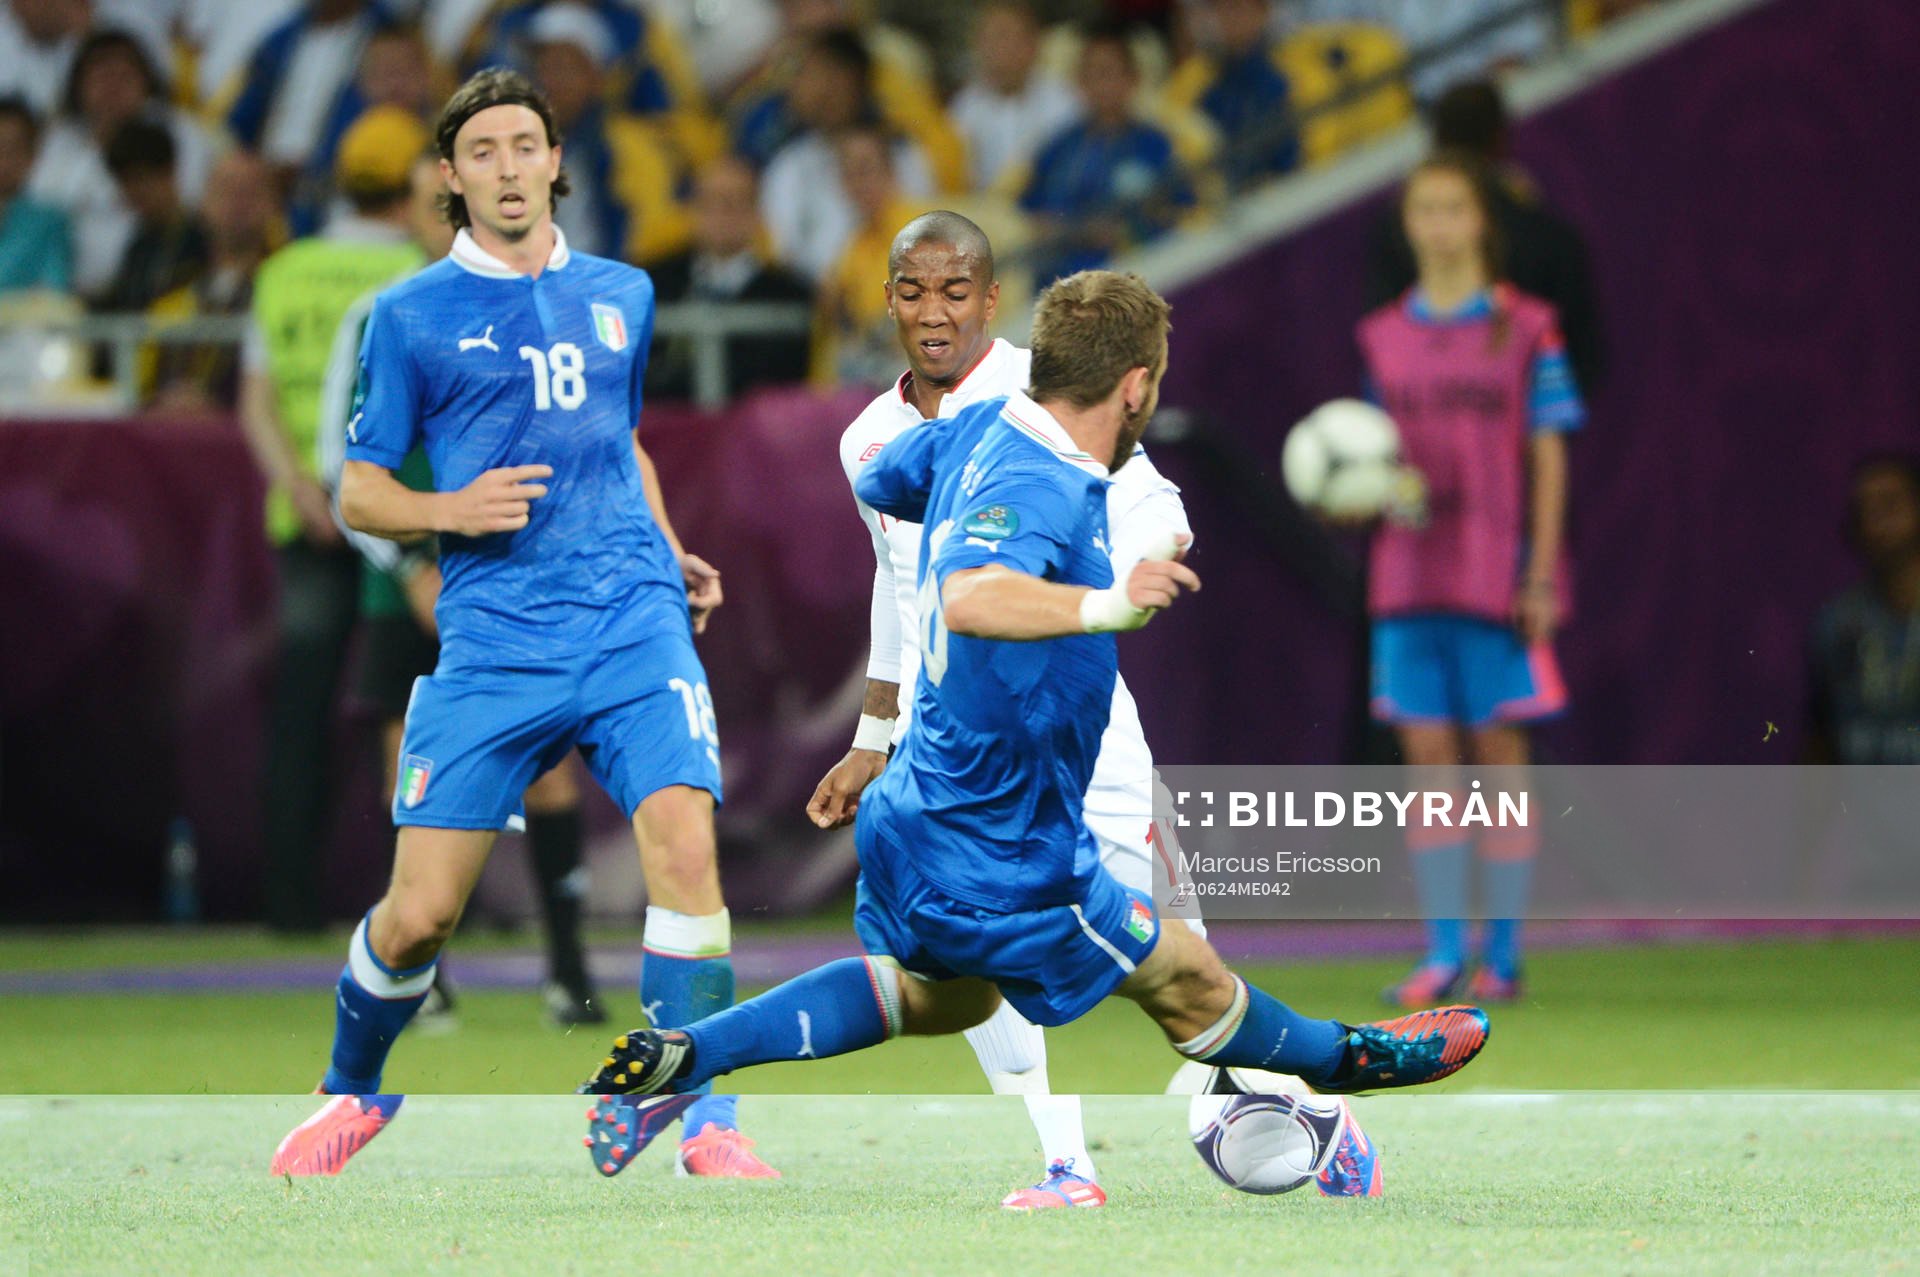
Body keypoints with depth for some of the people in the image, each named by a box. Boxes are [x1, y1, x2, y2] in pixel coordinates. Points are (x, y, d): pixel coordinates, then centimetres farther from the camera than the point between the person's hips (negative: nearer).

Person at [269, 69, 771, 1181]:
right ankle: (356, 1091, 26)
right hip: (493, 646, -2)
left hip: (635, 622, 2)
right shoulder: (413, 315, 5)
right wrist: (453, 511, -11)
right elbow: (359, 493, 8)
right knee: (420, 914, -3)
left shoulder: (623, 295, 15)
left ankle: (706, 1125, -15)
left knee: (685, 846, -21)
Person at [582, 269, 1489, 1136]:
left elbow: (876, 478, 21)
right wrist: (1100, 608, -63)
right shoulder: (1041, 488, -28)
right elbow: (967, 596, -48)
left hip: (913, 817, 9)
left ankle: (677, 1053, 23)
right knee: (1186, 979, 13)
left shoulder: (981, 431, -1)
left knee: (942, 997, 33)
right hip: (1000, 869, -9)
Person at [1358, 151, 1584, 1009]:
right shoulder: (1385, 337, 9)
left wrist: (1540, 575, -7)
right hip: (1409, 575, 3)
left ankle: (1502, 958, 5)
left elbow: (1547, 456, -1)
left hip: (1498, 575, -3)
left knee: (1499, 754, 0)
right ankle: (1442, 953, 6)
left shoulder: (1524, 329, -1)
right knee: (1427, 758, 1)